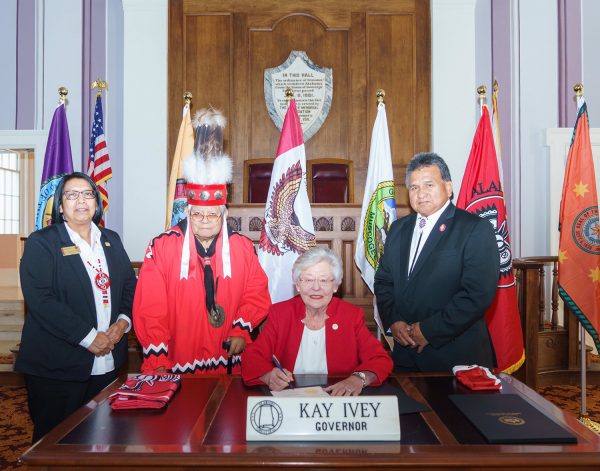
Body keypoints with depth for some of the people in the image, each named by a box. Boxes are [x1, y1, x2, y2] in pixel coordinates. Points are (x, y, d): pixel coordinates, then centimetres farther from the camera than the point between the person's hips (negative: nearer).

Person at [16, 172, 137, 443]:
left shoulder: (111, 241, 13)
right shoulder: (41, 243, -4)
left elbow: (130, 286, 13)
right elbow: (40, 300, -15)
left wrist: (123, 322, -7)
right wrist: (88, 337, -18)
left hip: (108, 362, 5)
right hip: (58, 368, -4)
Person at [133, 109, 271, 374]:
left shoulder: (243, 247, 1)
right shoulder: (162, 247, -7)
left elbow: (257, 296, 6)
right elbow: (149, 309, -8)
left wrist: (241, 330, -9)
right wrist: (157, 362, -12)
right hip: (176, 366, -2)